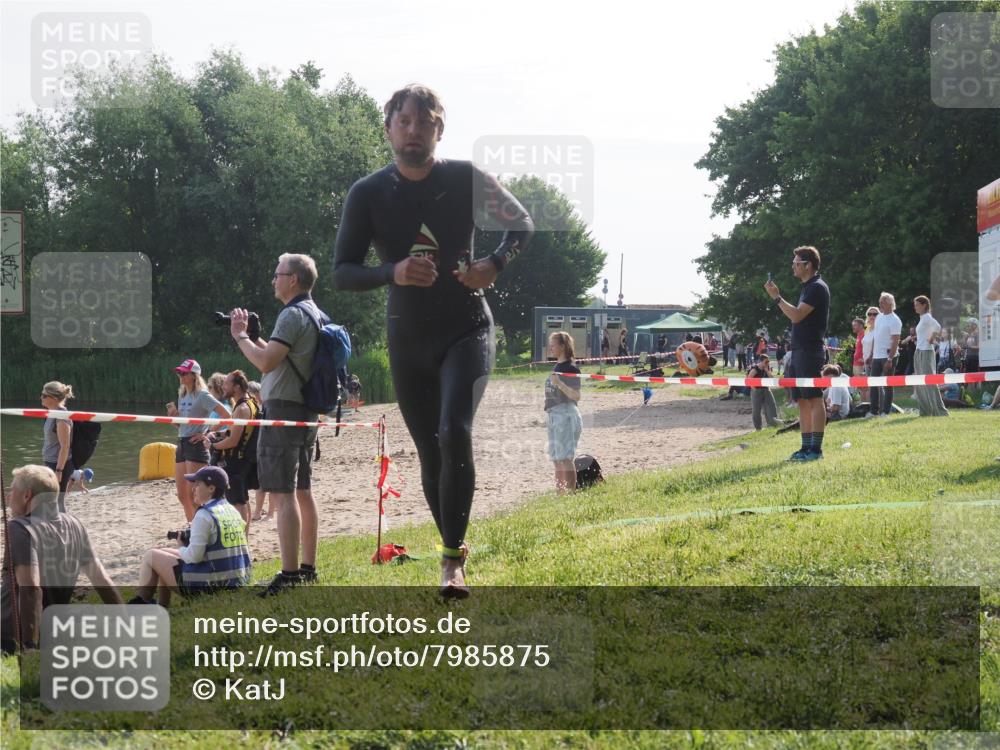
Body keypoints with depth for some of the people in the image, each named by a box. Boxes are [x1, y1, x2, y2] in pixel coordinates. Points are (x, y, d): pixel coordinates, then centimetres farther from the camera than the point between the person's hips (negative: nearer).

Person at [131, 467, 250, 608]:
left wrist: (182, 548, 3)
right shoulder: (233, 511, 9)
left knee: (151, 556, 10)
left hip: (207, 585, -9)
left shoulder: (204, 515, -16)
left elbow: (194, 556, -19)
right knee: (165, 557, 27)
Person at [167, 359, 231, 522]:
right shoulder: (182, 396, 15)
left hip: (196, 446, -9)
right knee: (182, 495, 10)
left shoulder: (202, 396, -9)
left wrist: (208, 434, -14)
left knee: (193, 495, -10)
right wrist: (174, 415, 1)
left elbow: (225, 414, -17)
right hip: (181, 445, 9)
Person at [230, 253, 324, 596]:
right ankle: (308, 568, 18)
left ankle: (289, 574, -16)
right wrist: (250, 335, 17)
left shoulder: (293, 315, -14)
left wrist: (239, 335, -7)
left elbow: (266, 362, -21)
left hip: (284, 409, -10)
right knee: (302, 490, 13)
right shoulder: (316, 315, 17)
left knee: (282, 492, -12)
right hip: (307, 412, 10)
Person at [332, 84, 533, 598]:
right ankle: (455, 554, 25)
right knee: (430, 455, 7)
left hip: (467, 330, -2)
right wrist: (392, 273, -26)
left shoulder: (467, 180, -6)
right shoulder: (368, 194, -5)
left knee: (454, 433, -23)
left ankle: (453, 559, -17)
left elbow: (522, 225, 9)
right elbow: (342, 273, -6)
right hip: (409, 342, 2)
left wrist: (495, 265, -12)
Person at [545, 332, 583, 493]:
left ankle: (570, 494, -12)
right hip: (553, 414, 9)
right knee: (557, 459, 10)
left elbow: (576, 396, -18)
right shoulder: (556, 367, 14)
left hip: (566, 415, -9)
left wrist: (559, 383, -28)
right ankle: (559, 494, 15)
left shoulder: (571, 369, -11)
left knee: (565, 458, -12)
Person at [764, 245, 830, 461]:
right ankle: (806, 447, 11)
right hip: (799, 350, 10)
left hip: (810, 351, -10)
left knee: (814, 399, -9)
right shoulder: (807, 288, 20)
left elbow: (796, 315, -19)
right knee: (802, 401, 9)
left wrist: (776, 297, -12)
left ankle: (816, 448, -9)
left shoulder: (817, 287, -11)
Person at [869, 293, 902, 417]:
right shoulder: (879, 317, 14)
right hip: (877, 356, 8)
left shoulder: (894, 320, -11)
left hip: (888, 357, -8)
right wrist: (871, 354, 15)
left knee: (887, 385, -2)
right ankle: (874, 411, 13)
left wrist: (890, 359, -22)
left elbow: (895, 341, -16)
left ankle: (885, 411, 3)